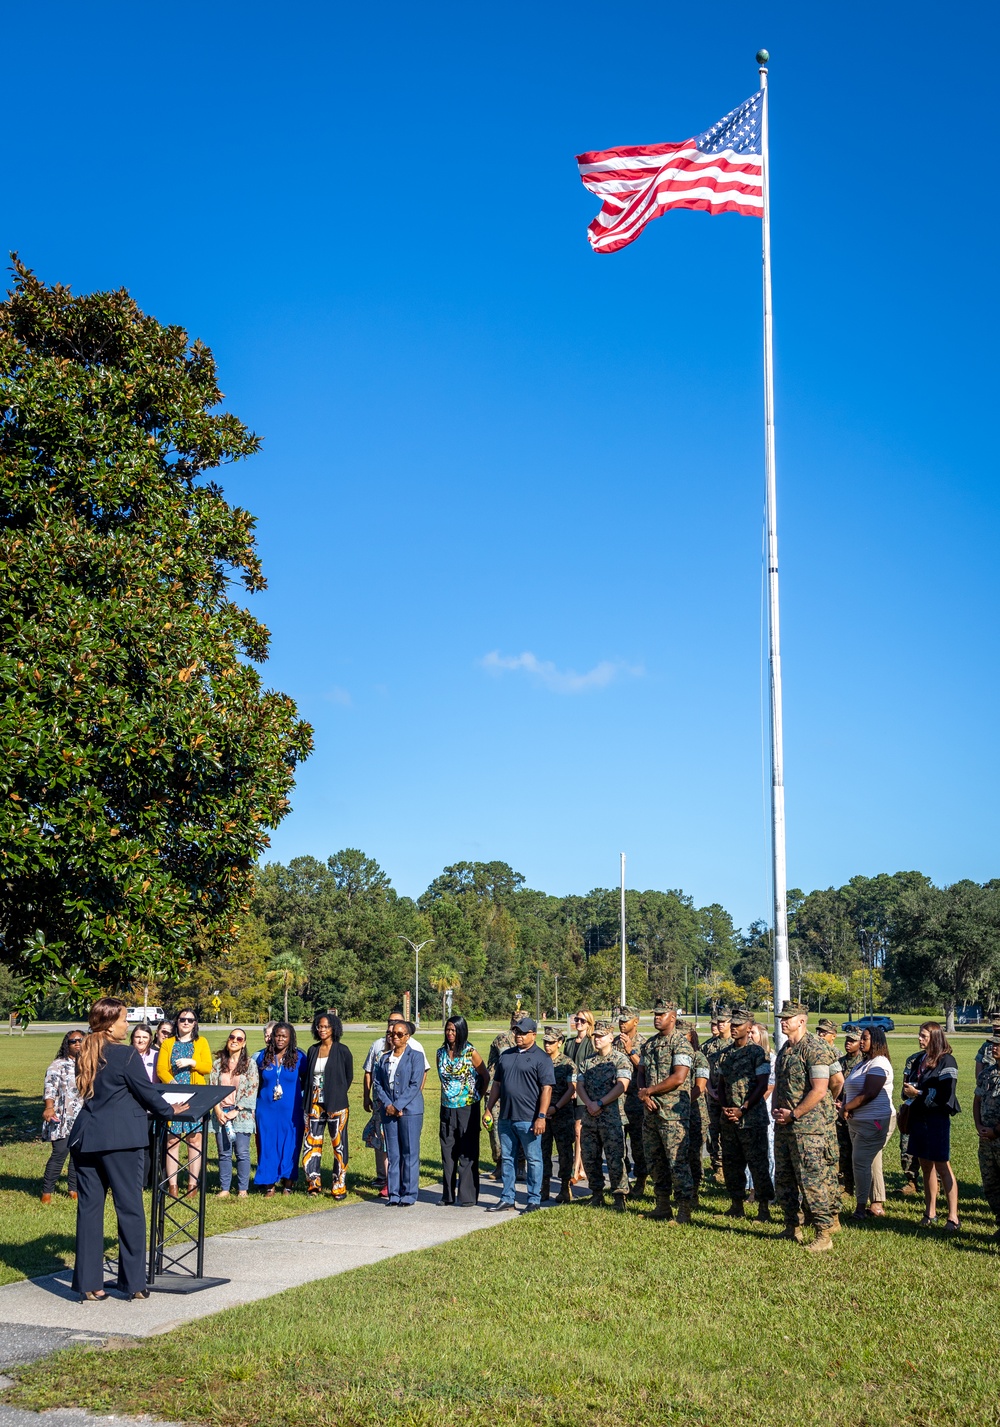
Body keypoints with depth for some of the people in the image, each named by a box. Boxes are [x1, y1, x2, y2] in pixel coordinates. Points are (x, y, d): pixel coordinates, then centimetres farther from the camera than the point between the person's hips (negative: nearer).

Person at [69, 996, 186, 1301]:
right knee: (130, 1207, 4)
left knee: (89, 1208, 9)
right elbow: (146, 1091, -6)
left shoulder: (84, 1054, 9)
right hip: (120, 1139, -6)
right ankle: (134, 1283, 9)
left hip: (85, 1138, 6)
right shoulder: (125, 1055, -12)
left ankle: (89, 1284, 11)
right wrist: (169, 1110, 14)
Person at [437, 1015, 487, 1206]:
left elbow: (485, 1077, 0)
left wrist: (478, 1097, 2)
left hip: (467, 1108, -5)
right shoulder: (441, 1052, 6)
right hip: (447, 1109, 5)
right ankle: (448, 1194, 19)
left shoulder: (470, 1052, -8)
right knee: (447, 1153, 10)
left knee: (467, 1154, -1)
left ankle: (468, 1196, 4)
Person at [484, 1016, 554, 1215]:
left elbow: (547, 1088, -11)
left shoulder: (541, 1058, -6)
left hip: (528, 1120, -6)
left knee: (533, 1159, 2)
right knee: (506, 1159, 12)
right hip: (505, 1117, 6)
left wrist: (541, 1116, -18)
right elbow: (497, 1084, 19)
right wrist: (488, 1109, 13)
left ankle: (534, 1200, 10)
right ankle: (507, 1199, 21)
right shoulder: (506, 1055, 14)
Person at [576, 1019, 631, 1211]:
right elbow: (579, 1086, 8)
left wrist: (600, 1104, -16)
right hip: (589, 1117, 6)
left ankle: (619, 1196, 2)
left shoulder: (620, 1060, -3)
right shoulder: (587, 1061, 14)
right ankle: (597, 1194, 22)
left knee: (615, 1158, -6)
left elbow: (621, 1086, -14)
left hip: (611, 1117, -6)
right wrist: (589, 1104, -11)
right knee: (589, 1158, 9)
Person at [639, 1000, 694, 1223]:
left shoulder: (680, 1043, -10)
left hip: (673, 1112, -8)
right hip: (651, 1112, 8)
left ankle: (684, 1211, -2)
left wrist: (649, 1091, -11)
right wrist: (644, 1096, -2)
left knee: (678, 1162, -6)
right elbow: (642, 1074, 18)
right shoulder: (649, 1044, 14)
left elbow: (678, 1078, -19)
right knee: (654, 1161, 13)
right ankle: (662, 1206, 23)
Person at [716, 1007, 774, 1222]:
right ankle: (736, 1205, 21)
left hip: (752, 1118, -6)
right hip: (728, 1118, 6)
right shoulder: (726, 1053, 11)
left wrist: (743, 1110, -15)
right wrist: (724, 1107, 0)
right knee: (731, 1163, 11)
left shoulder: (757, 1053, -7)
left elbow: (762, 1086, -11)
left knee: (757, 1163, -2)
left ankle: (764, 1207, 5)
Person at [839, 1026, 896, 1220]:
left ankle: (861, 1208, -2)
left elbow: (869, 1094, -22)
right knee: (872, 1164, 12)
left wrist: (847, 1107, -14)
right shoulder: (863, 1063, 17)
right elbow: (849, 1089, 19)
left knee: (861, 1163, -8)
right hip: (858, 1122, 10)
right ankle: (877, 1205, 18)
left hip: (874, 1122, -10)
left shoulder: (879, 1063, -14)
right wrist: (843, 1105, 0)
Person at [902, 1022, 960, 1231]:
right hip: (919, 1118, 7)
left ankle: (953, 1217, -4)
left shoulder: (946, 1061, -9)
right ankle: (930, 1212, 21)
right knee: (926, 1166, 12)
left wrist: (918, 1094, -16)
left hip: (937, 1118, -7)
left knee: (942, 1166, -7)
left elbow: (945, 1094, -17)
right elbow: (912, 1085, 21)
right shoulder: (921, 1059, 13)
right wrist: (909, 1090, -1)